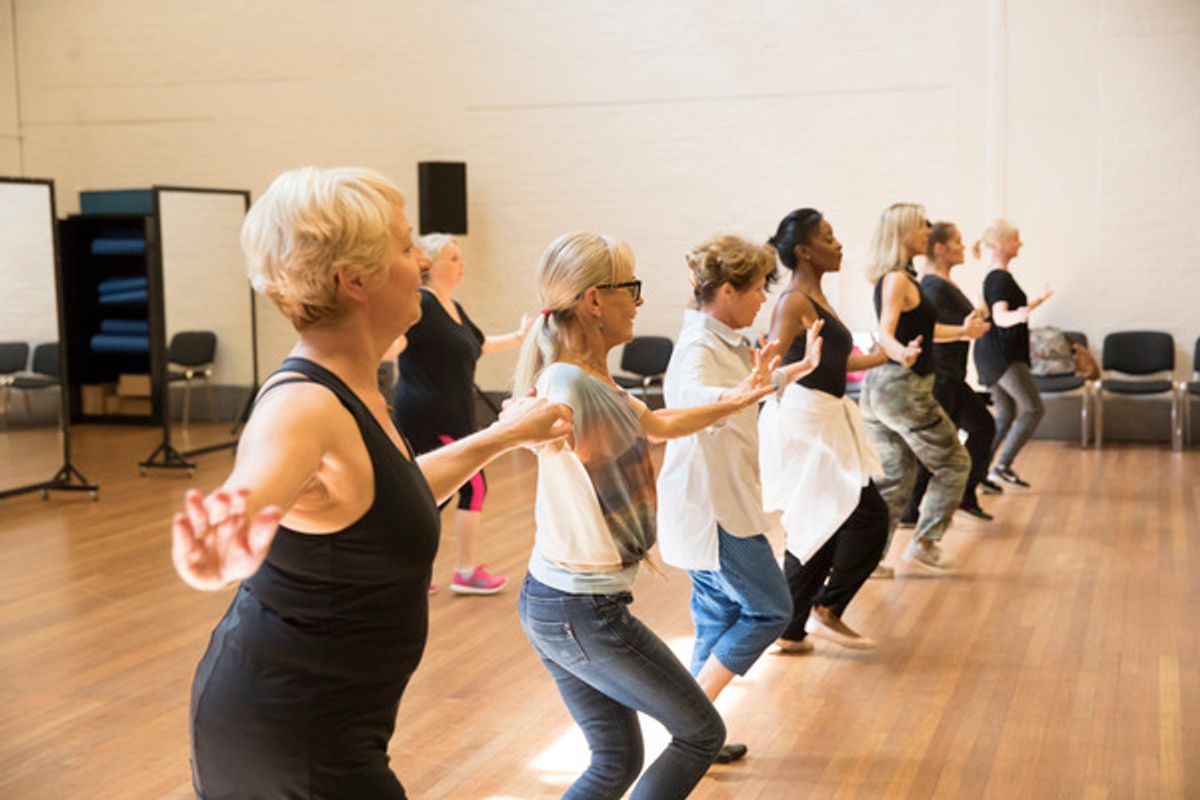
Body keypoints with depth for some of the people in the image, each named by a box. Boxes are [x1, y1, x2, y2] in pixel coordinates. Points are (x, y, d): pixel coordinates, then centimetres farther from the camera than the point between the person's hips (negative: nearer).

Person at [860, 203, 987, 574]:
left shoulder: (899, 277, 15)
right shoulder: (897, 279, -15)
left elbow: (917, 328, 28)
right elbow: (885, 333, -27)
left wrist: (963, 331, 40)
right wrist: (903, 353, -49)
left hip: (879, 390, 9)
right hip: (903, 388, -9)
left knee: (895, 479, 12)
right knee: (954, 464, 6)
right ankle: (923, 544, 7)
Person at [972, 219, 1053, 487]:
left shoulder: (996, 277, 15)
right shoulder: (1001, 278, -15)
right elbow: (1000, 317, -30)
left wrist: (1038, 300, 47)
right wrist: (1018, 316, -52)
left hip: (994, 355, 10)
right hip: (1002, 355, -10)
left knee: (1006, 415, 13)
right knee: (1034, 409, -8)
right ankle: (1003, 466, -10)